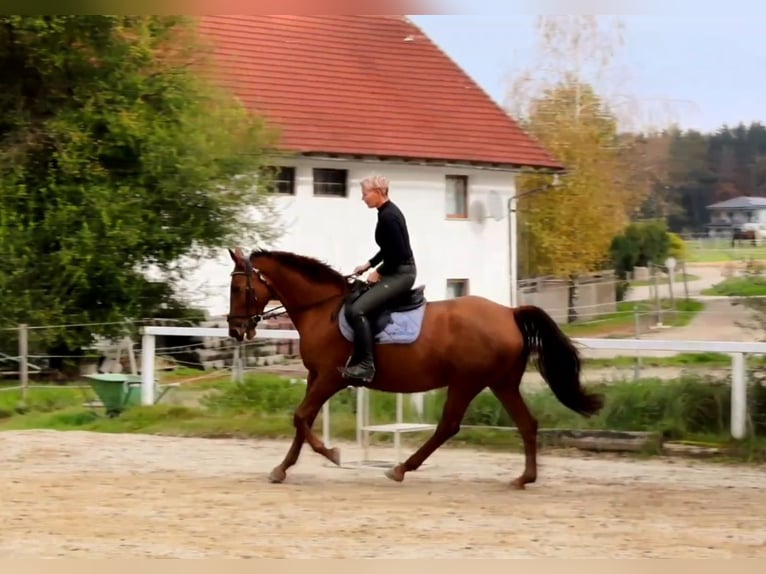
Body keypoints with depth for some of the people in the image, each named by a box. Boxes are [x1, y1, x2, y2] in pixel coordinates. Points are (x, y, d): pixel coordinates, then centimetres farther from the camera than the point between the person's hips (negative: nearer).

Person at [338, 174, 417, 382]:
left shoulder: (388, 217, -20)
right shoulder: (388, 212, 12)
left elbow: (398, 253, -23)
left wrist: (378, 273, -12)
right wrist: (369, 264, 16)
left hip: (401, 273, -11)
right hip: (398, 272, 11)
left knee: (357, 310, -22)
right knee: (355, 298, 23)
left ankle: (366, 365, -22)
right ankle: (360, 358, 29)